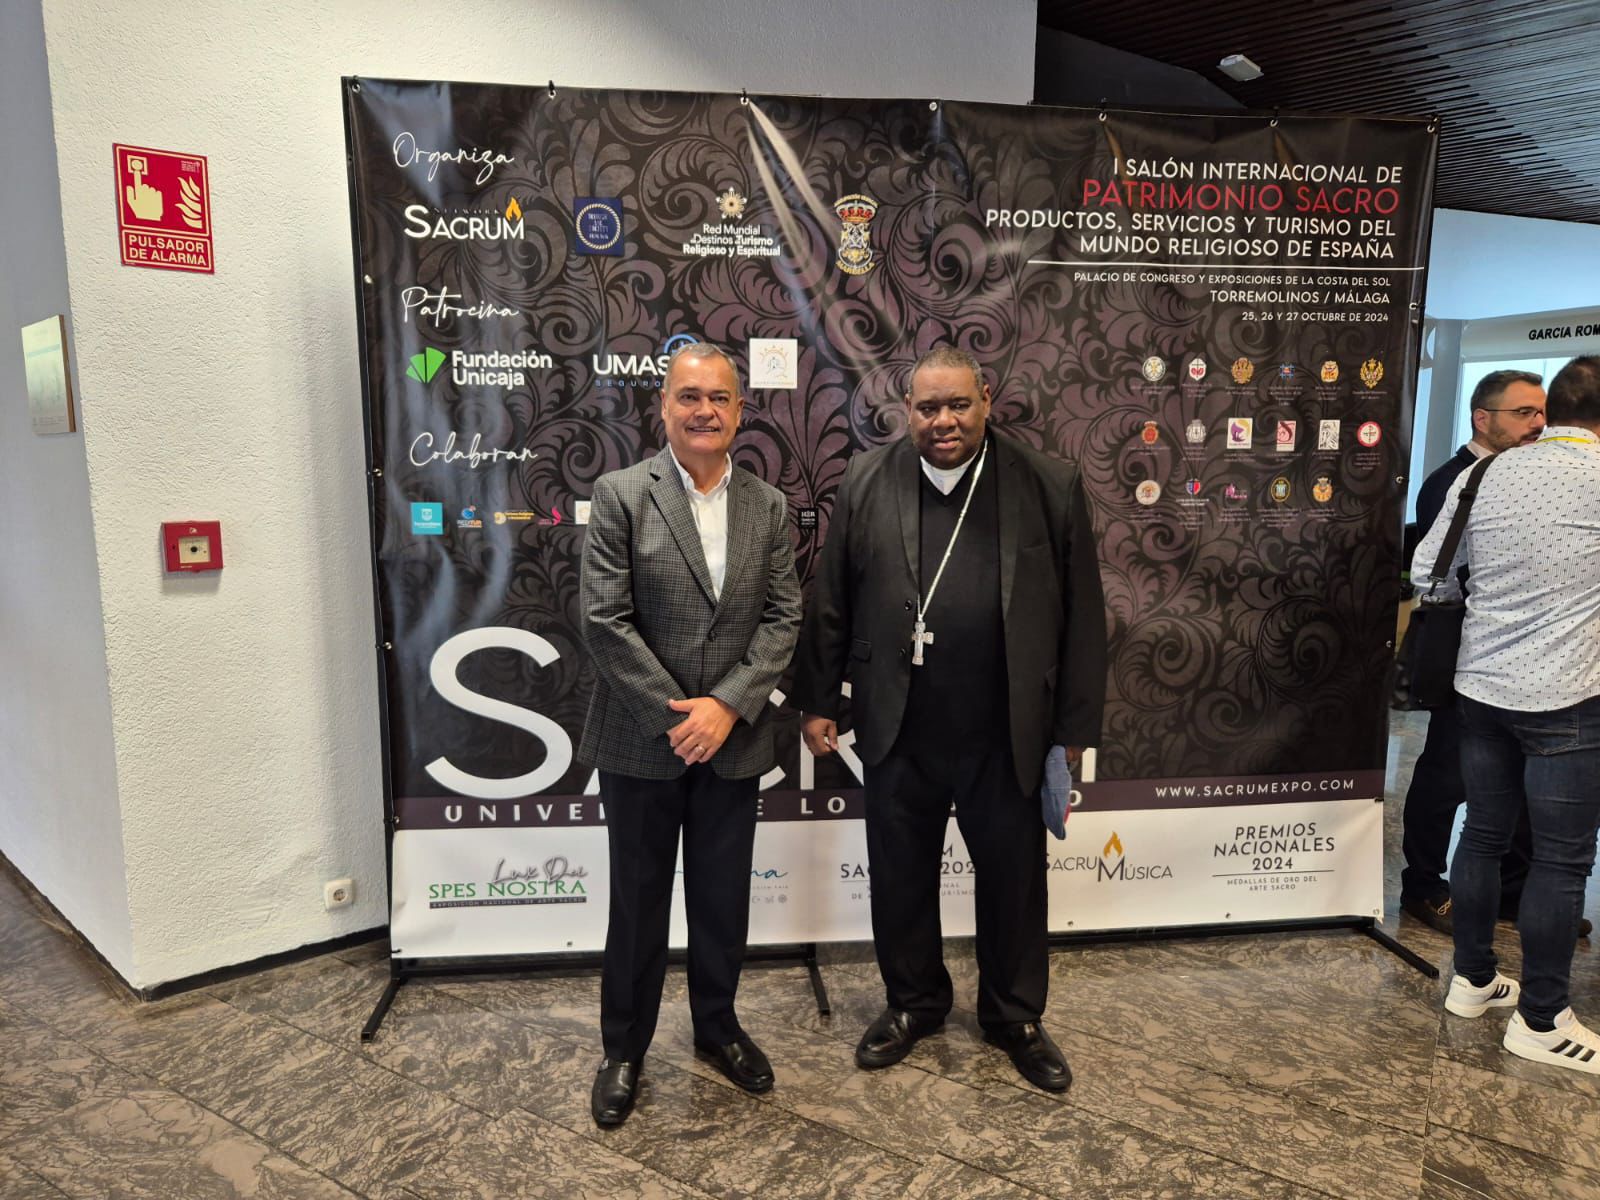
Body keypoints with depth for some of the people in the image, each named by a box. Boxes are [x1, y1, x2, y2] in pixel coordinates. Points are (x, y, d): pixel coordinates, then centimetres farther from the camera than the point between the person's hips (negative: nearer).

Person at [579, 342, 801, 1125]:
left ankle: (717, 1026, 38)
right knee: (638, 899, 12)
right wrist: (674, 714, -14)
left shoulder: (768, 506, 4)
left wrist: (727, 705, -12)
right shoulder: (620, 495, -7)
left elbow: (782, 617, 0)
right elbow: (604, 620, -12)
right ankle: (624, 1048, 32)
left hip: (733, 738, 3)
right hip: (642, 738, -2)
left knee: (723, 898, 16)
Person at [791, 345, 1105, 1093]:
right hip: (896, 731, 1)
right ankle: (913, 1002, 38)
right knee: (899, 876, 15)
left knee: (1014, 878, 14)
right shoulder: (866, 484, -1)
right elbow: (829, 603, 2)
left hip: (1007, 734, 0)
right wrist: (817, 701, 3)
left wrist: (1075, 725, 1)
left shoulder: (1049, 486, -3)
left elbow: (1080, 614, 0)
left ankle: (1015, 1017, 36)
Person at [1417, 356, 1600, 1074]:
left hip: (1481, 687, 5)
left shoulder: (1486, 476, 1)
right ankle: (1540, 1022, 15)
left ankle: (1473, 980, 28)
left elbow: (1426, 576, 6)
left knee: (1484, 834, 15)